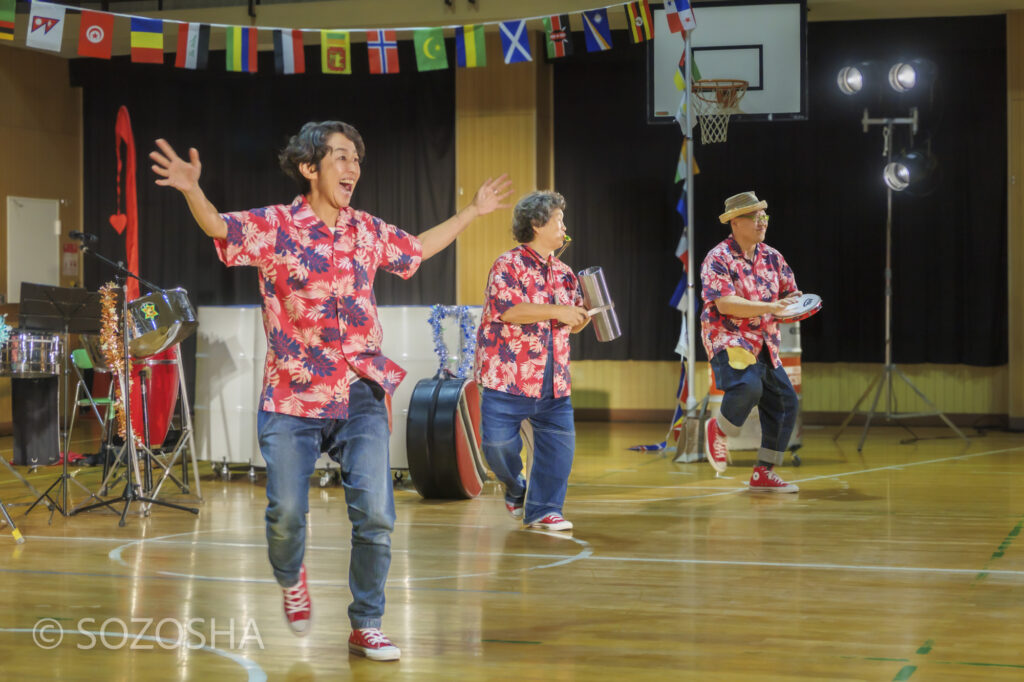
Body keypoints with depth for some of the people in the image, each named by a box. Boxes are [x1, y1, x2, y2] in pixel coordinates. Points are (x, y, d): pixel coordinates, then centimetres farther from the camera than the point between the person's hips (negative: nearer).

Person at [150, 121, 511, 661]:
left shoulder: (367, 231, 10)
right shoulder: (276, 227, -4)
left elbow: (418, 248, 29)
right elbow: (219, 227, -19)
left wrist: (472, 212, 33)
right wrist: (191, 190, -39)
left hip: (361, 397, 3)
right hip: (293, 398, -3)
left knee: (375, 515, -5)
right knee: (286, 514, -5)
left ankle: (367, 627, 11)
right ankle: (291, 580, 31)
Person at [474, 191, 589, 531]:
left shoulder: (563, 273, 15)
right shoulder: (509, 265, -6)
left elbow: (572, 324, 21)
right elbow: (506, 310, -21)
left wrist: (583, 315, -2)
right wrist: (556, 311, -21)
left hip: (552, 381, 6)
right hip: (508, 376, -5)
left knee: (559, 441, -4)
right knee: (499, 443, -4)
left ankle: (543, 509, 8)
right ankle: (516, 489, 25)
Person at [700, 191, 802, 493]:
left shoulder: (771, 257, 11)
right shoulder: (718, 259, -10)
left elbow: (789, 295, 17)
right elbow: (725, 304, -22)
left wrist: (796, 303, -9)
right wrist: (771, 307, -26)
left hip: (765, 345, 7)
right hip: (729, 340, -7)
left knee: (785, 401, 2)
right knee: (748, 386, -32)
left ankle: (763, 473, 14)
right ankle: (719, 430, -1)